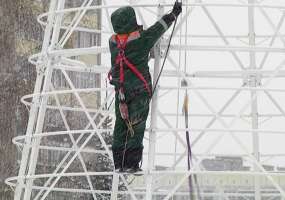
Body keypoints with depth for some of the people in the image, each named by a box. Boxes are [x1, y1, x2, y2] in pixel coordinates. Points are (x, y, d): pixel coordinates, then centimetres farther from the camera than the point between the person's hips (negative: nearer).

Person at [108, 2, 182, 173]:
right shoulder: (142, 39, -12)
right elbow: (159, 27, 3)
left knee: (120, 126, 10)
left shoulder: (113, 42, 0)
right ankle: (131, 163, -5)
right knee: (136, 127, -1)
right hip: (139, 91, -4)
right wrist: (174, 14, 19)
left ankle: (119, 163, 9)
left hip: (120, 93, 4)